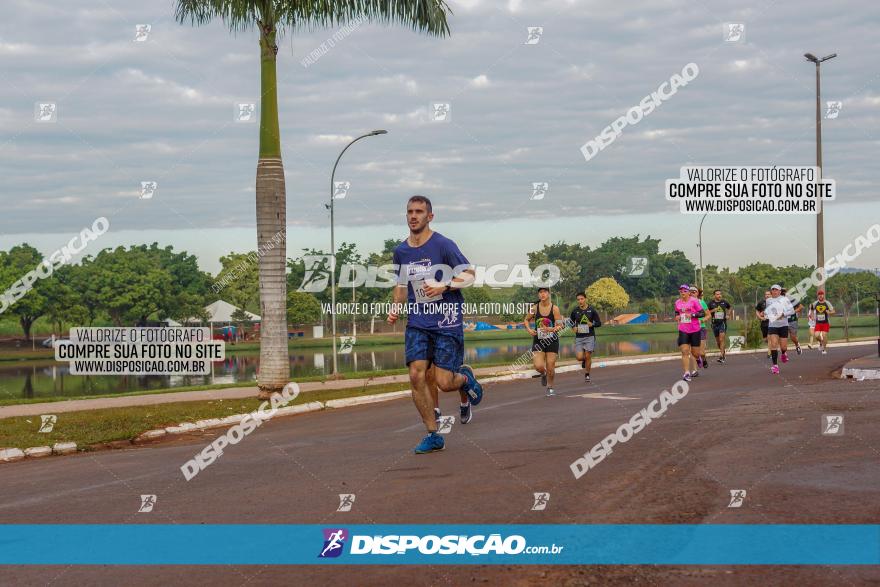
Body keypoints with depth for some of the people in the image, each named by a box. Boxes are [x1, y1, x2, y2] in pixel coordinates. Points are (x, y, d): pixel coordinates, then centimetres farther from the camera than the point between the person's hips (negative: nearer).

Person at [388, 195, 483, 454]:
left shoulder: (443, 245, -8)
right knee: (416, 375, -10)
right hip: (417, 323, 5)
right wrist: (395, 307, 4)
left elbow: (469, 275, -6)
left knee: (444, 382, -9)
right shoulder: (400, 251, 9)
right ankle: (433, 436, 1)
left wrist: (444, 287, -21)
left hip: (447, 323, -5)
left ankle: (465, 378, 29)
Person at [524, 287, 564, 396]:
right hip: (538, 341, 1)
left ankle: (550, 388, 27)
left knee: (550, 368, 1)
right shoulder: (534, 308, -5)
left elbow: (560, 325, -10)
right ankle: (543, 375, 23)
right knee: (538, 366, -14)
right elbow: (526, 320, 11)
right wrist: (529, 329, -7)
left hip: (552, 341, -1)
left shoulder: (554, 308, -9)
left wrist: (551, 329, -28)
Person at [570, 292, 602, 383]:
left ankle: (587, 375, 14)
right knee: (579, 357, -9)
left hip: (590, 336, -1)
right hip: (579, 337, 1)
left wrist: (592, 324, -19)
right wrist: (574, 327, -3)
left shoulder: (592, 310, -2)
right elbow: (571, 322, 18)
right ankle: (584, 361, 28)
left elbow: (599, 323, 2)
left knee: (588, 356, -3)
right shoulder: (575, 311, 2)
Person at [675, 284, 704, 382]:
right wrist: (677, 317, 3)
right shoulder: (677, 302, 6)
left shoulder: (694, 301, -7)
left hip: (695, 330, -2)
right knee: (685, 351, -12)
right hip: (683, 330, 2)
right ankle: (687, 373, -13)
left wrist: (692, 315, -21)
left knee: (695, 353, 6)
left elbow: (702, 313, -8)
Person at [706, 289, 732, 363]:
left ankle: (722, 356, -17)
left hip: (723, 323, -2)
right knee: (717, 341, 11)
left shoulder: (724, 302, 2)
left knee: (721, 340, -15)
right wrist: (713, 310, -16)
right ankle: (723, 353, 33)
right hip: (714, 323, 2)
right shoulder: (711, 303, -2)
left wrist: (728, 314, 9)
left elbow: (730, 307, 23)